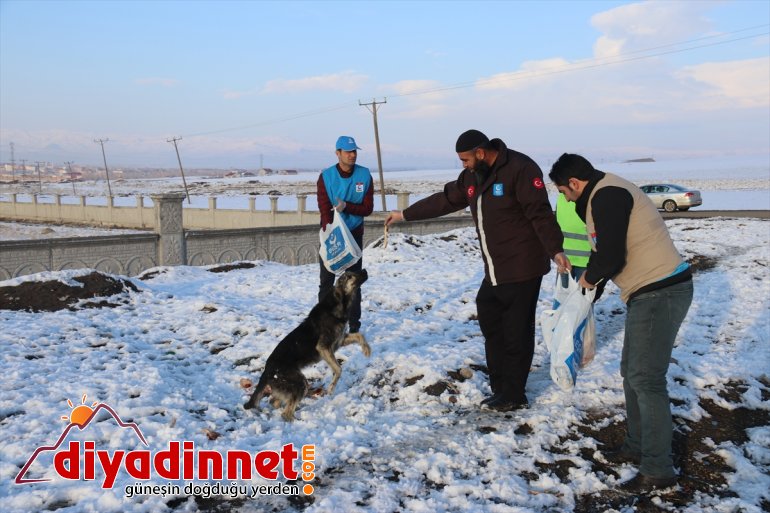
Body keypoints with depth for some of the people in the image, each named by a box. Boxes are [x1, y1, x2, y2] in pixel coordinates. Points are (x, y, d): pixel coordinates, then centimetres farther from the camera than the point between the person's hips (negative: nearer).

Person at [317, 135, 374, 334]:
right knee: (327, 281, 3)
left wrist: (347, 206, -23)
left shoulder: (364, 175, -4)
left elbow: (368, 208, -6)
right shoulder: (326, 176, -8)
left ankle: (354, 325, 11)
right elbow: (325, 210, -14)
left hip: (354, 234, 1)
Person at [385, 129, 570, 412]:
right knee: (490, 325, 13)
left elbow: (541, 213, -19)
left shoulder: (520, 168, -15)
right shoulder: (472, 177, 12)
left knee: (517, 333, -2)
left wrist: (555, 250, -26)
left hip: (522, 269, -9)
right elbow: (444, 200, 21)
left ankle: (512, 396, 10)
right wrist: (405, 214, 25)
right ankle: (500, 387, 24)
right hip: (494, 272, 9)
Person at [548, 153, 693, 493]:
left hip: (660, 293, -11)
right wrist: (594, 282, 26)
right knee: (632, 372, 18)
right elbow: (607, 249, 24)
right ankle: (637, 446, 30)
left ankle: (658, 470, 3)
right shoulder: (605, 194, 17)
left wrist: (589, 278, -4)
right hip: (649, 293, 11)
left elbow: (610, 255, -23)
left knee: (646, 380, -6)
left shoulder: (606, 196, -17)